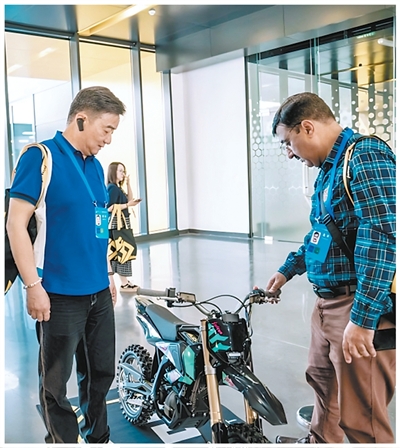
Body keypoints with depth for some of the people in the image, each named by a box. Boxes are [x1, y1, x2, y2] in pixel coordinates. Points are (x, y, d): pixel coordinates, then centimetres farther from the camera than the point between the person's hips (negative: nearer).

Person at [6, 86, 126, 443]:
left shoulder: (95, 166, 11)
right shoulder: (41, 156, -10)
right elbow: (16, 222, -13)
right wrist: (33, 285, -16)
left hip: (99, 292, 7)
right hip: (61, 295, -7)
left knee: (102, 373, 18)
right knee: (55, 383, 8)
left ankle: (98, 439, 37)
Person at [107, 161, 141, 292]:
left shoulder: (117, 187, 15)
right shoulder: (112, 188, -14)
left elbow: (129, 199, 14)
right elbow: (110, 208, -22)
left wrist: (128, 184, 8)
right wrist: (128, 205, -22)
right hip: (118, 223, -10)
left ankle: (125, 281, 17)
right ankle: (124, 283, -3)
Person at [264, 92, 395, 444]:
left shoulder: (364, 157, -16)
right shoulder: (330, 167, 15)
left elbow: (381, 238, -25)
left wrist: (362, 318, -26)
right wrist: (288, 270, 30)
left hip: (362, 309, -10)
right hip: (329, 302, 10)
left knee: (361, 417, -1)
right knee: (322, 379, 26)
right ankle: (320, 441, 48)